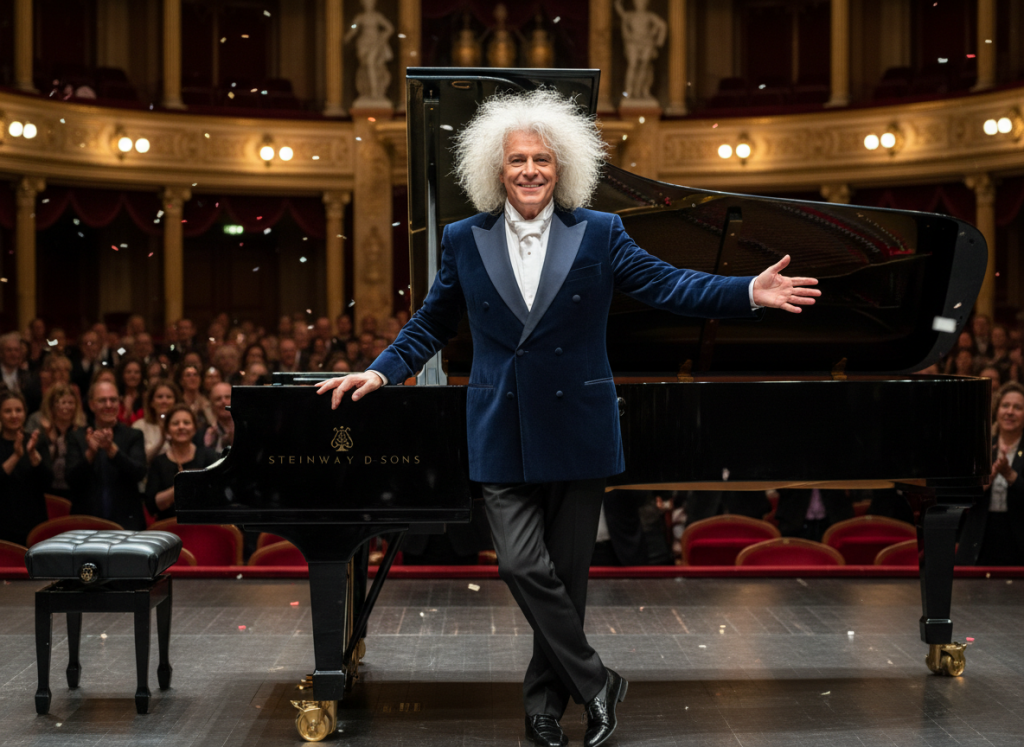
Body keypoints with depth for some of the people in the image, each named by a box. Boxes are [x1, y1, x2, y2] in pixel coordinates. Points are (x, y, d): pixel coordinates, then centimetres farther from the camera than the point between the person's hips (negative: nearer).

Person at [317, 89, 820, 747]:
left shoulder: (599, 234, 3)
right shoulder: (465, 241, 7)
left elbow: (667, 285, -4)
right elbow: (430, 327, 15)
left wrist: (750, 293, -16)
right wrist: (381, 372, 4)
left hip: (577, 432, 0)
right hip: (503, 438, 1)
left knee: (567, 574, 6)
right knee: (523, 566, -10)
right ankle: (597, 684, 6)